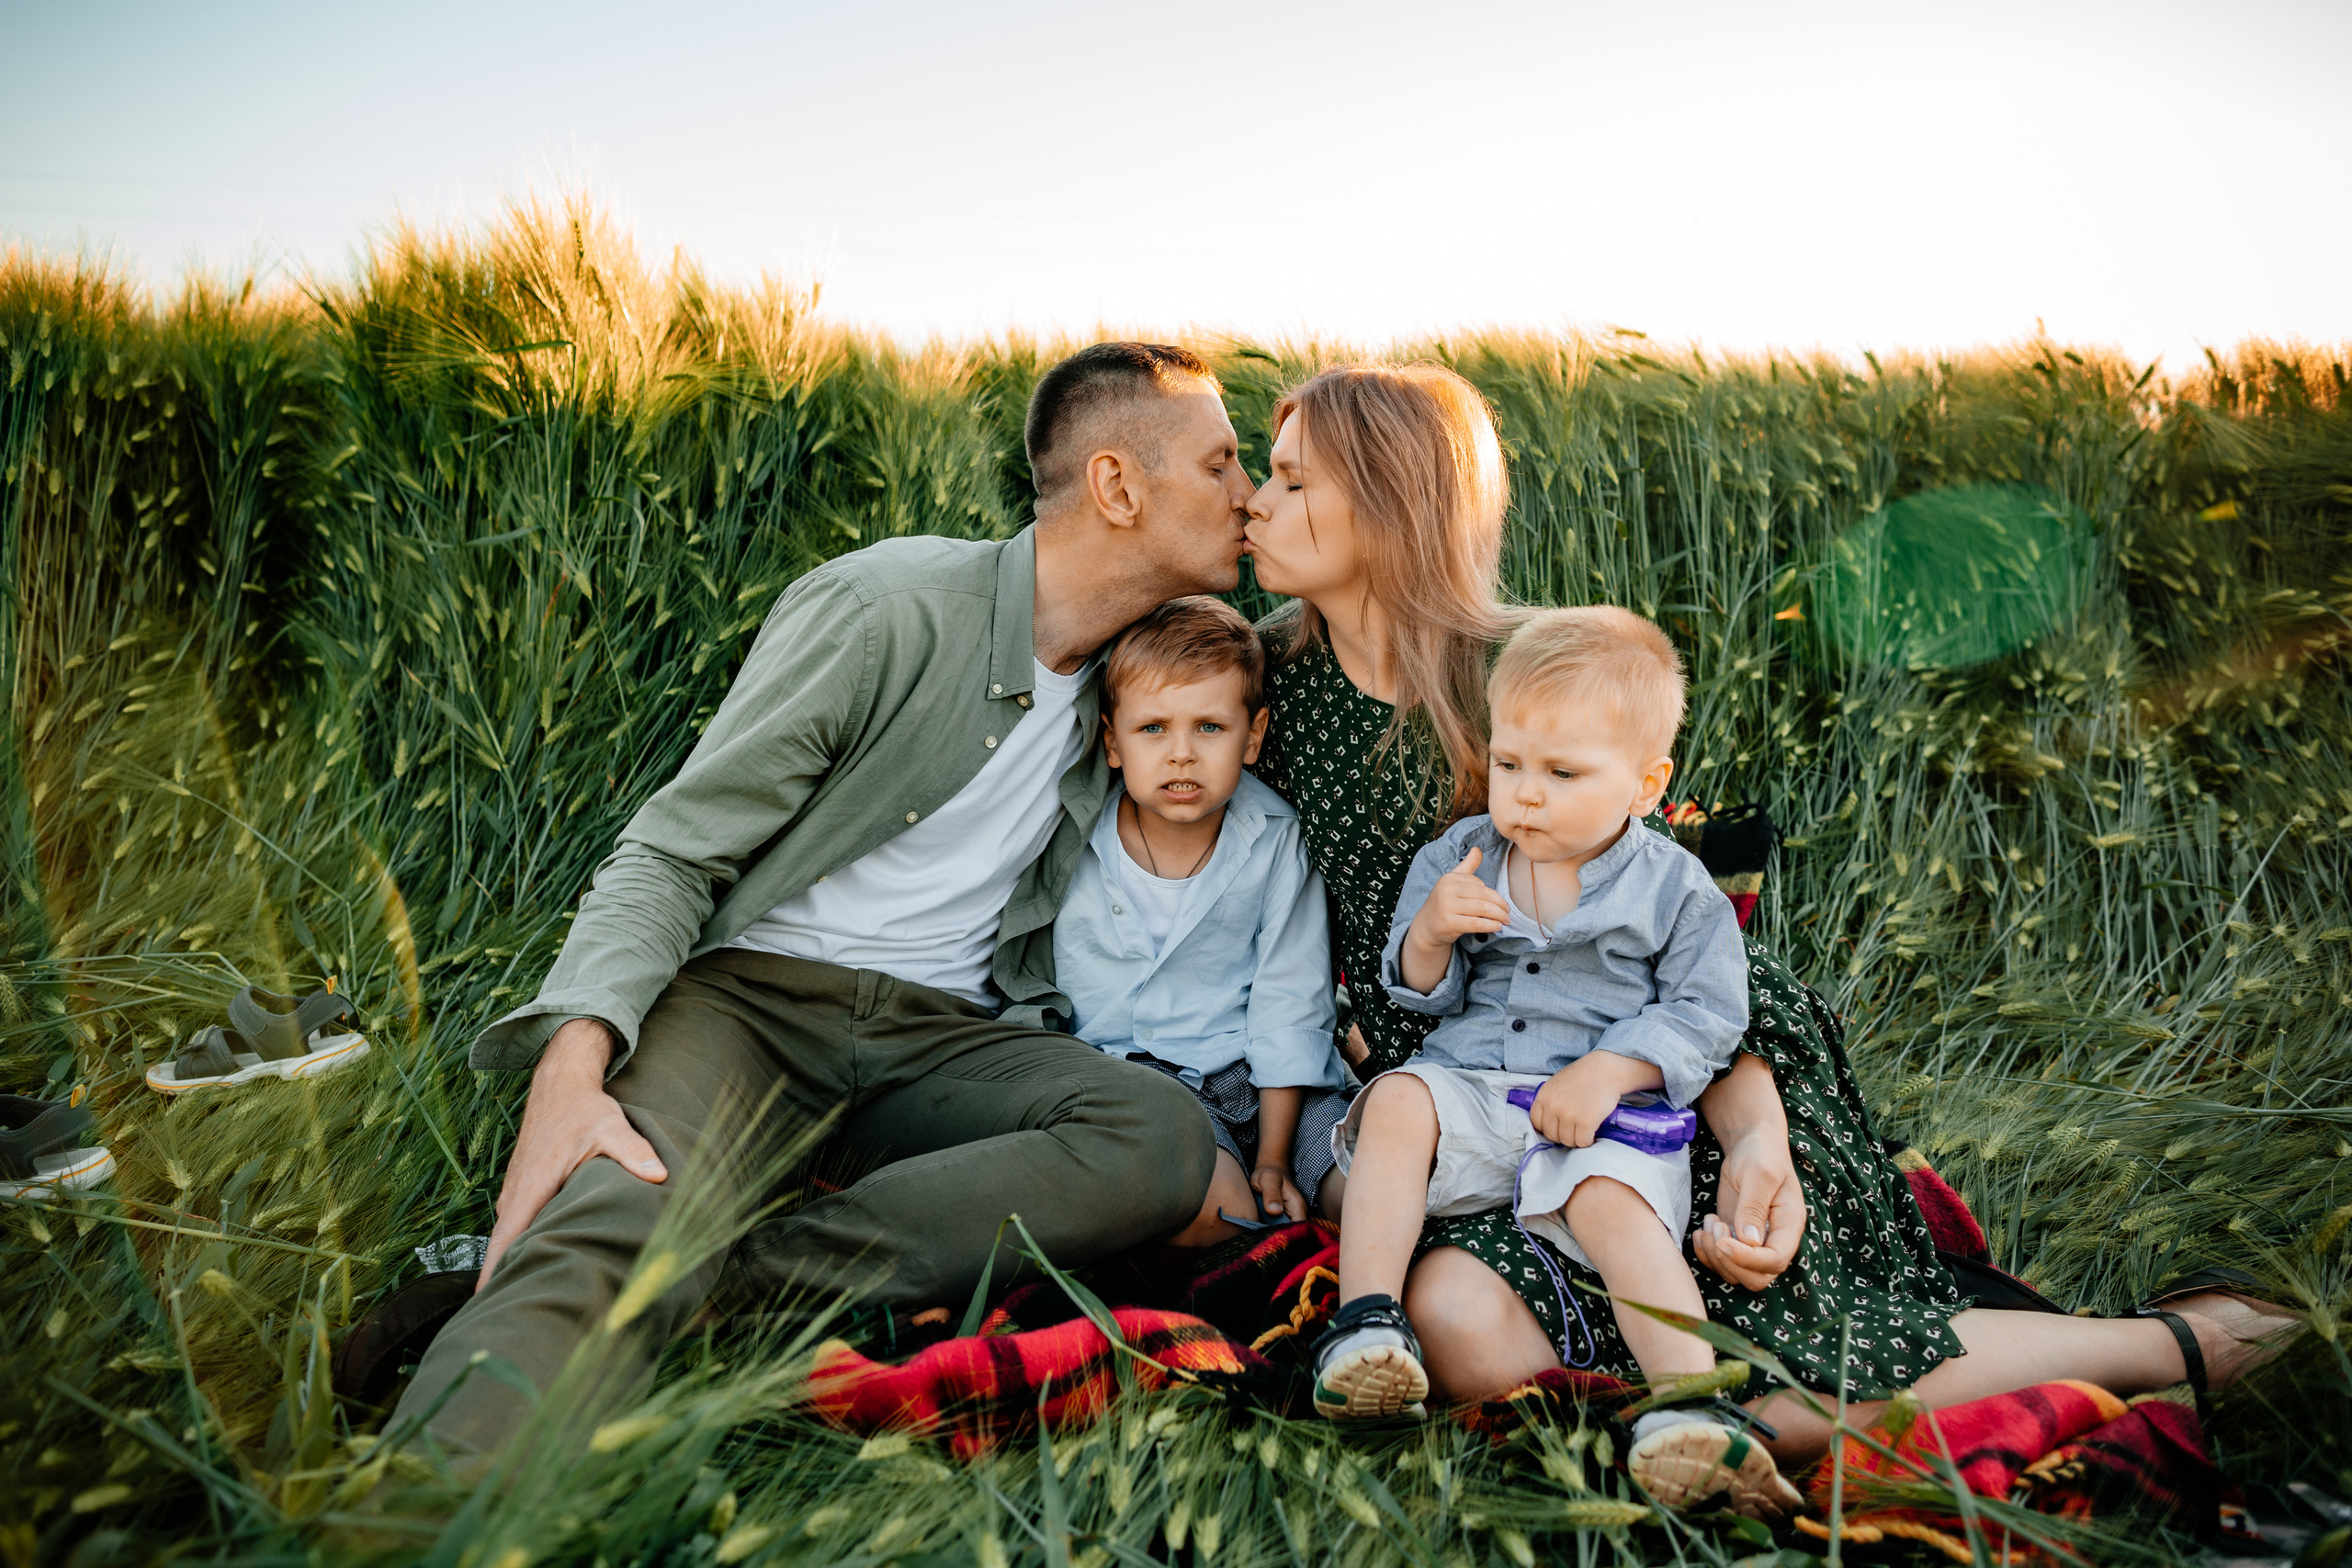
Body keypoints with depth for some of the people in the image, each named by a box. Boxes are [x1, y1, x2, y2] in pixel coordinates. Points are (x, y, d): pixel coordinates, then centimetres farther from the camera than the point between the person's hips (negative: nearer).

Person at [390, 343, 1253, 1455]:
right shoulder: (882, 608, -8)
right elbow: (672, 853, -10)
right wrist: (571, 1068, -27)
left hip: (940, 1032, 5)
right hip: (758, 988, -4)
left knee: (1164, 1141, -28)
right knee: (614, 1228, -36)